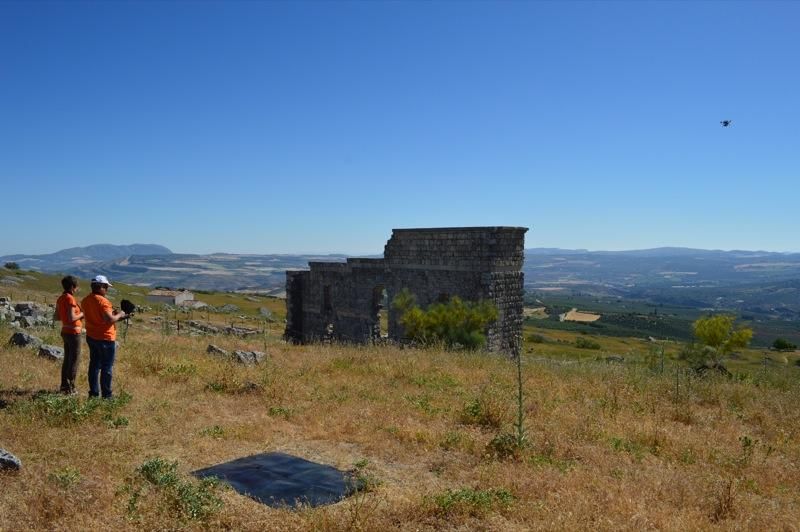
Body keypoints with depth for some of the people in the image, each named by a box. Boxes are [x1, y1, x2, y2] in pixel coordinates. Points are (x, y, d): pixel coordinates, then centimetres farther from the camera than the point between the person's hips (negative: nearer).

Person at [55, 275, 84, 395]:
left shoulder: (60, 299, 7)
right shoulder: (70, 299, -19)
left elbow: (57, 317, 13)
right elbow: (71, 319, -25)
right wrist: (81, 314, -7)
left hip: (65, 332, 9)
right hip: (73, 333, -9)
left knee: (67, 359, 17)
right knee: (74, 360, -1)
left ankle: (64, 385, 24)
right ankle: (70, 388, 3)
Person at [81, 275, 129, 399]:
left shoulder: (85, 301, 7)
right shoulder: (103, 301, -20)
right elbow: (110, 319, -28)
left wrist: (112, 313, 12)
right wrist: (119, 315, -11)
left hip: (91, 337, 8)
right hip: (105, 338, -8)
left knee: (94, 365, 15)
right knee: (107, 367, 1)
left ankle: (94, 392, 20)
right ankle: (106, 394, 6)